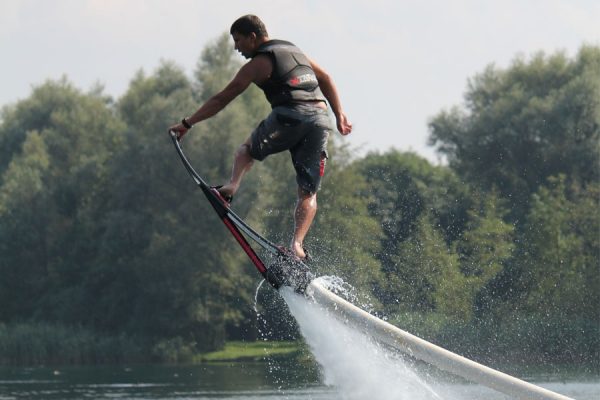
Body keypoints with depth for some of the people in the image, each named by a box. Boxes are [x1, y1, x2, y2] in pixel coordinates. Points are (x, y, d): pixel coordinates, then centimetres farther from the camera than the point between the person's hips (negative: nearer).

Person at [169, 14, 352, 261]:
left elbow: (222, 99, 6)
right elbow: (326, 80, 27)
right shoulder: (294, 51, 27)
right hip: (320, 119, 5)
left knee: (248, 148, 25)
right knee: (308, 193, 5)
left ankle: (232, 186, -1)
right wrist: (339, 116, 25)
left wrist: (187, 123, 10)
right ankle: (297, 243, -16)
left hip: (289, 116, -5)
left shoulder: (259, 63, 6)